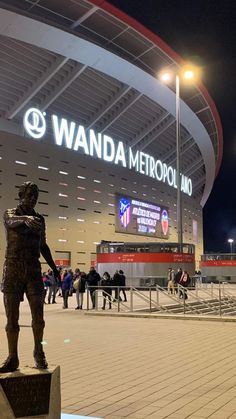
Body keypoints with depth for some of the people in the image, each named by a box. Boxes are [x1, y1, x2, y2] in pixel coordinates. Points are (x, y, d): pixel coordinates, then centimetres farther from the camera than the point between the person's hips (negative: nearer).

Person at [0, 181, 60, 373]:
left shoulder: (40, 219, 13)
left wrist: (54, 268, 13)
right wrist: (26, 219, -50)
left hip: (34, 271, 2)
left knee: (38, 316, -4)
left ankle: (38, 353, 15)